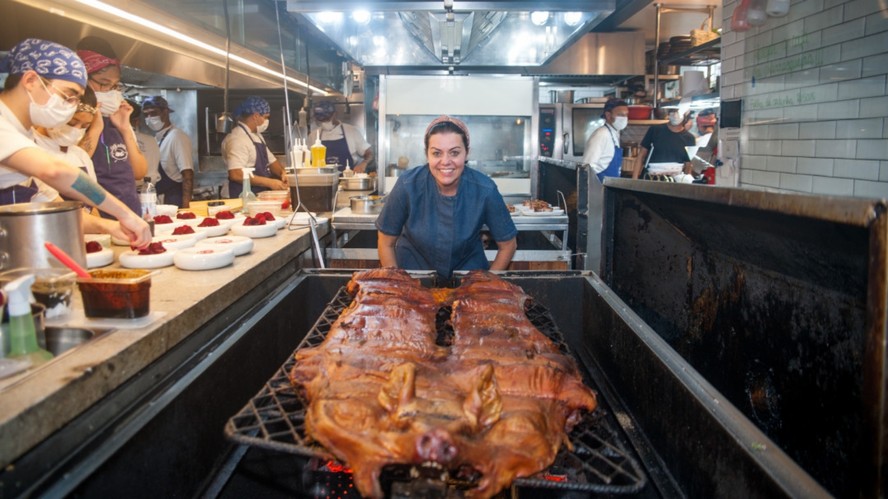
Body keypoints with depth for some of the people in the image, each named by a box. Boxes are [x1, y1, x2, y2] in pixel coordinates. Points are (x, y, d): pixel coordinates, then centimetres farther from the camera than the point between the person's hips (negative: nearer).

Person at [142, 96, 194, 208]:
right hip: (157, 200, 8)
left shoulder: (177, 137, -12)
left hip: (174, 202, -8)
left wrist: (185, 205, -23)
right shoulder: (157, 138, 13)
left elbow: (188, 175, -18)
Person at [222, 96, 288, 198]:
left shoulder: (257, 136, 16)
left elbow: (271, 161, 24)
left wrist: (281, 173, 2)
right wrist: (269, 182, -21)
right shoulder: (238, 139, -14)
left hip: (261, 193, 9)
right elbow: (236, 174, -23)